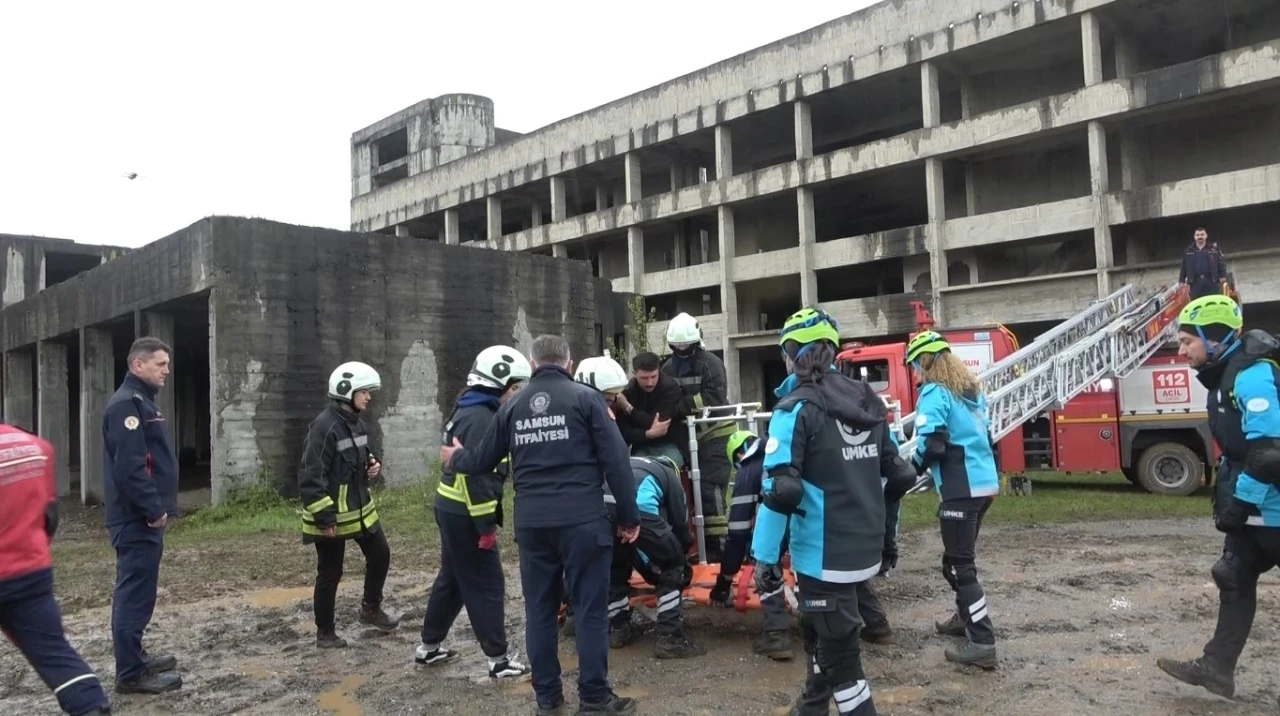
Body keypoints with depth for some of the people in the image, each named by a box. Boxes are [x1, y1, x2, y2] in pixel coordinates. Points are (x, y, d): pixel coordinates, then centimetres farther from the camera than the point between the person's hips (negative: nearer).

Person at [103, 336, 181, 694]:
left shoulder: (142, 402, 17)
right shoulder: (127, 404, -16)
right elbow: (129, 466, -24)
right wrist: (155, 508, -19)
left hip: (143, 516, 11)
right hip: (137, 518, -11)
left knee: (136, 590, 18)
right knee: (136, 592, -5)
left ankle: (134, 658, 29)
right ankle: (130, 673, 3)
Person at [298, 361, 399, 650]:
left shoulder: (357, 422, 7)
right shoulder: (324, 426, -22)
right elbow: (310, 476, -23)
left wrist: (371, 466, 0)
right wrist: (324, 516, -23)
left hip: (360, 508, 9)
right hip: (331, 516, -9)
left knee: (380, 555, 14)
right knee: (329, 573, 5)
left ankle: (371, 609, 33)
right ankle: (325, 632, 21)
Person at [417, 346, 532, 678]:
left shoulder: (469, 411, 14)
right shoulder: (480, 418, -20)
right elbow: (476, 475, -25)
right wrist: (485, 524, -22)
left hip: (451, 508, 10)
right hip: (464, 514, -10)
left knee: (453, 578, 20)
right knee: (487, 586, -2)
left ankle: (428, 647, 31)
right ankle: (498, 659, 7)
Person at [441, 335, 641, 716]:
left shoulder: (512, 406, 10)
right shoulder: (586, 397, -2)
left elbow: (482, 460, 18)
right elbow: (615, 460, -7)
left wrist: (456, 458, 40)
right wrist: (629, 515, 1)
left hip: (531, 523, 4)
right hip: (582, 520, -4)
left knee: (539, 608, 14)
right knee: (590, 607, 5)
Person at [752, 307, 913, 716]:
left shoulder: (796, 408, -13)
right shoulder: (867, 401, 7)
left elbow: (781, 490, -20)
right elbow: (895, 472, 12)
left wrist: (765, 557, -15)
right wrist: (887, 535, 22)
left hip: (824, 554, -8)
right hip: (865, 549, 8)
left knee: (839, 650, 1)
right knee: (822, 631, 26)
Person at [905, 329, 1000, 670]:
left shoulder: (935, 393, -11)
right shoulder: (973, 389, 16)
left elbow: (932, 444, -20)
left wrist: (913, 469, -2)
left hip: (961, 489, -9)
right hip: (986, 483, 9)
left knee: (958, 565, -5)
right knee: (961, 557, 23)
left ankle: (983, 643, -6)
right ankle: (966, 616, 37)